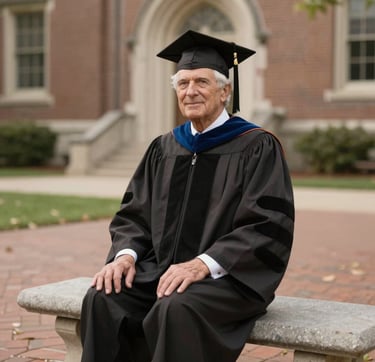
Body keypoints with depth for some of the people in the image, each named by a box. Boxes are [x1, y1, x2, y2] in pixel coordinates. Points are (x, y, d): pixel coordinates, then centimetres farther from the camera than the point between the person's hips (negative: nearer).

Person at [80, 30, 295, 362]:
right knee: (103, 298, -22)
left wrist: (202, 264, -23)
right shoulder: (163, 149, 14)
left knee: (176, 309, -35)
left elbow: (269, 226, -12)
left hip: (229, 277, -5)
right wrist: (125, 254, -9)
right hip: (161, 269, 5)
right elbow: (134, 214, 14)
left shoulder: (257, 147, -3)